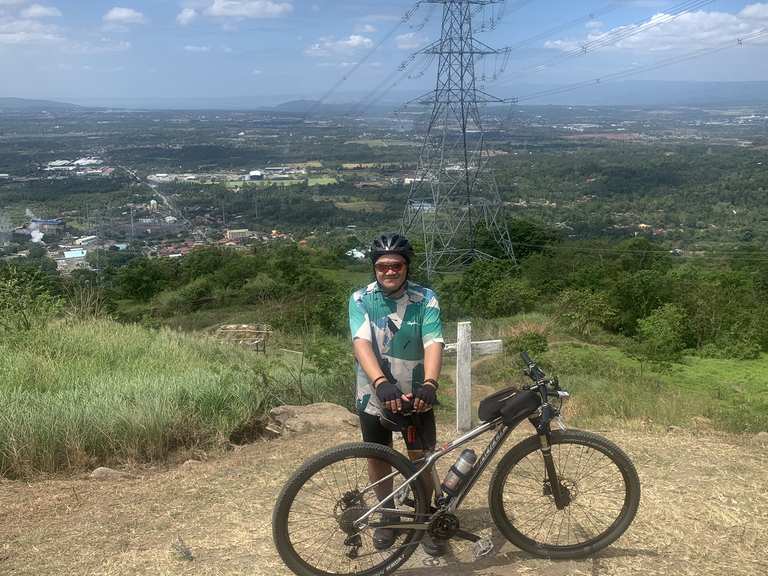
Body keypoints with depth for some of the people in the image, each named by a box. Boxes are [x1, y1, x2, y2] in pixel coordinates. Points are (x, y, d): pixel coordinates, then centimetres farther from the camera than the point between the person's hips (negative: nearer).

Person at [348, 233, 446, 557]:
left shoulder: (425, 299, -10)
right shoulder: (361, 299, -11)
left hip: (415, 394, 0)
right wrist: (382, 383, -42)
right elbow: (362, 343, -25)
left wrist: (429, 384, -39)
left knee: (421, 458, 4)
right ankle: (388, 515, 36)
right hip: (374, 393, 1)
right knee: (378, 457, 14)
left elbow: (433, 343, -21)